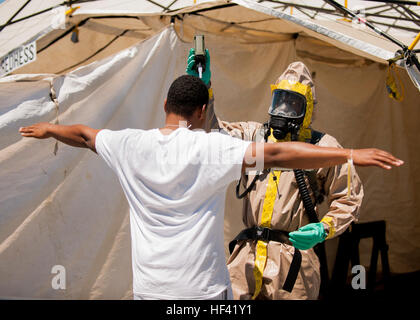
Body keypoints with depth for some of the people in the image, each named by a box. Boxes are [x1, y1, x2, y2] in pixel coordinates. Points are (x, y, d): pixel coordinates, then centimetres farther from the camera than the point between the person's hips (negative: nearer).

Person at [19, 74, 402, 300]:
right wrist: (350, 154, -27)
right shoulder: (211, 148, -15)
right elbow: (275, 154, -25)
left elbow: (84, 135, 18)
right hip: (201, 288, -4)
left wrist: (49, 128, 39)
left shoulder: (132, 145, -1)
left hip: (147, 286, 4)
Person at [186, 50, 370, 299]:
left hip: (293, 260, -3)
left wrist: (324, 230, -10)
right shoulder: (253, 135, 13)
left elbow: (349, 198, 6)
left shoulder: (324, 147, 3)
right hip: (248, 254, 3)